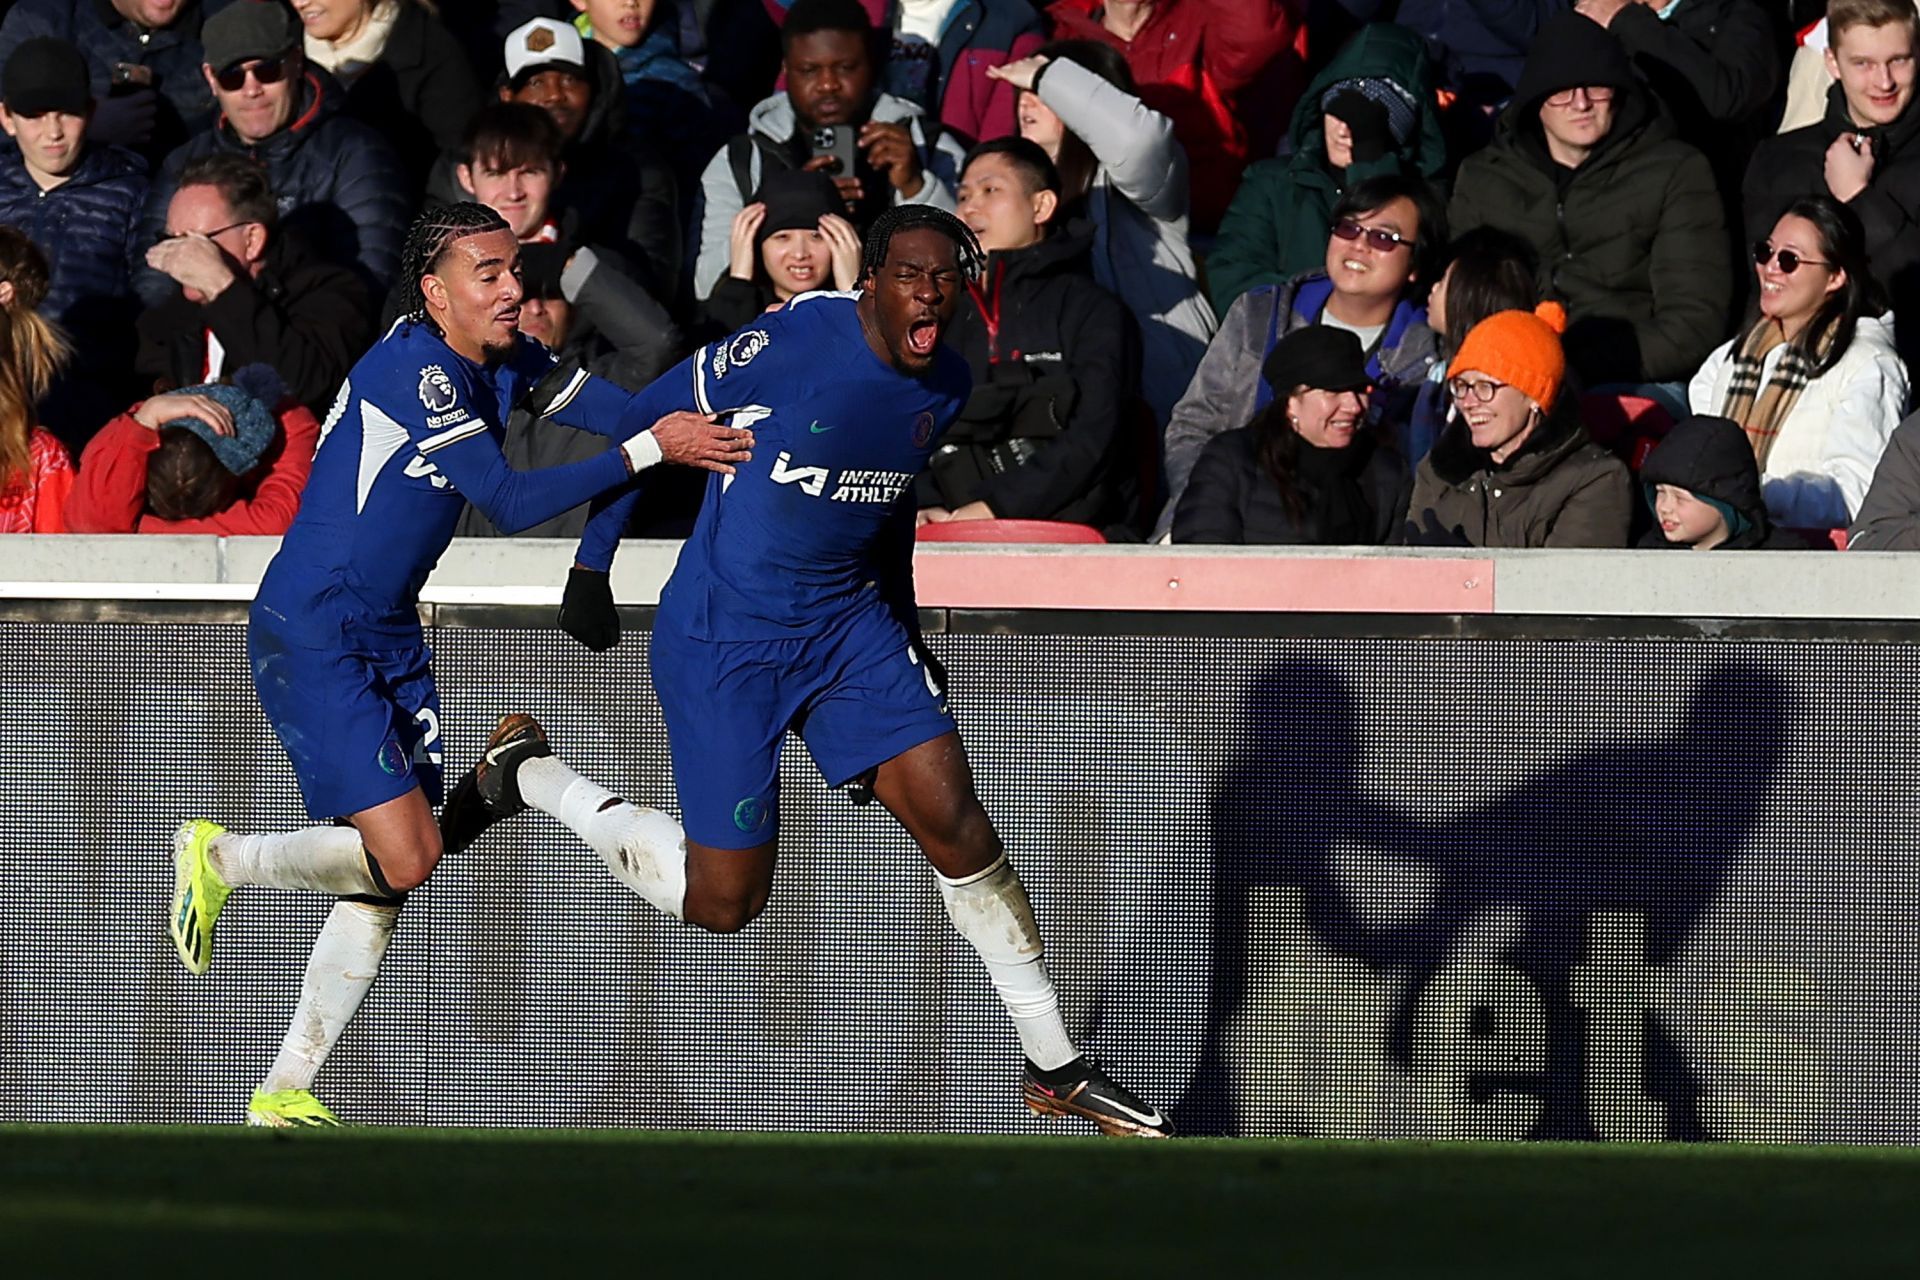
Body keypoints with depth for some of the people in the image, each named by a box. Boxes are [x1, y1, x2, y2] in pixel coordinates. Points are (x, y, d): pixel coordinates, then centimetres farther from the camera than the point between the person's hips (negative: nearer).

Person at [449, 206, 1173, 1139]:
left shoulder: (945, 387, 1)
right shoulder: (793, 344, -21)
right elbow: (641, 423, -11)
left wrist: (907, 638, 21)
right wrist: (590, 569, -9)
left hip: (849, 624, 6)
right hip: (721, 641, -6)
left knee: (954, 818, -6)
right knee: (723, 902, -3)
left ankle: (1054, 1066, 5)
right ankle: (528, 772, 19)